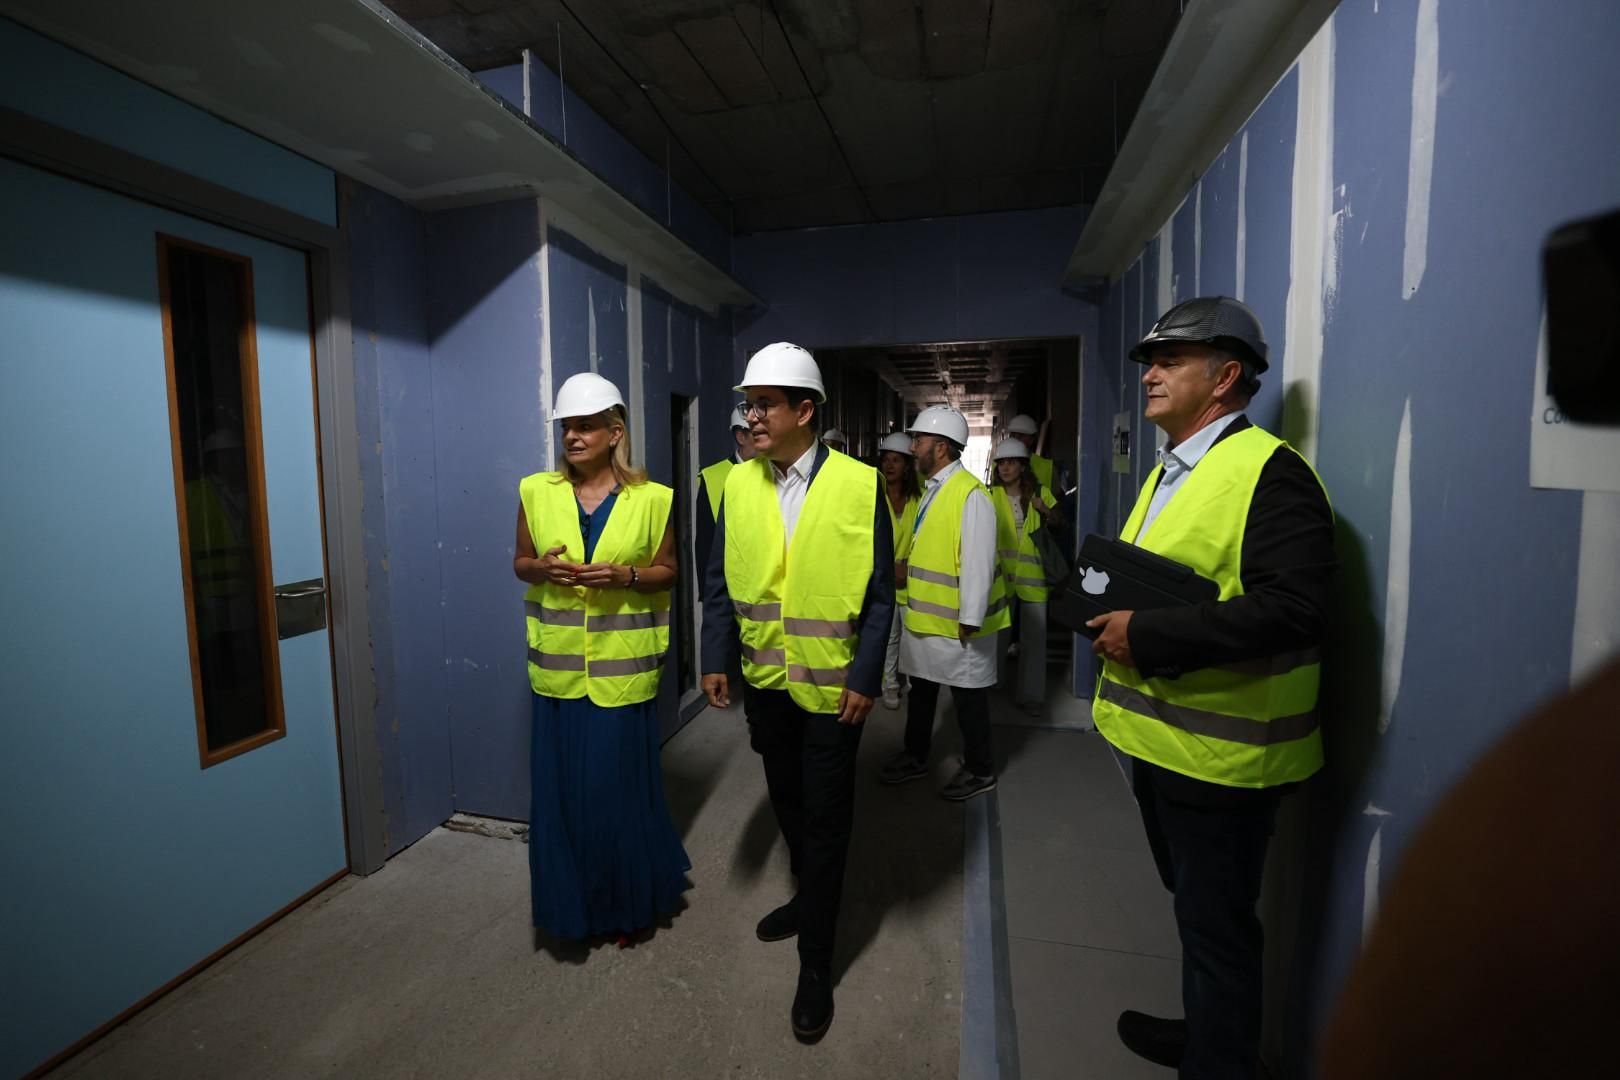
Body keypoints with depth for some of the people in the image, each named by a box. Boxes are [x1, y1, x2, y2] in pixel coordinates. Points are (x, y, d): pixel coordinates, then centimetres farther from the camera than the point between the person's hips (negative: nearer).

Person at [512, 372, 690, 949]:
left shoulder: (651, 499, -4)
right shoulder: (536, 492, 2)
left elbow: (668, 570, 3)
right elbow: (520, 562, 11)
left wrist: (625, 576, -17)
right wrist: (542, 568, -12)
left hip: (624, 668, -2)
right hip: (559, 666, 2)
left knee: (621, 787, 8)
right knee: (560, 788, 11)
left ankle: (630, 903, 35)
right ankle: (571, 904, 36)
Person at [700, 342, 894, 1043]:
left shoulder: (859, 484, -11)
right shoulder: (737, 484, -1)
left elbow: (878, 594, -8)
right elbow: (720, 582, 3)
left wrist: (865, 678, -12)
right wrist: (717, 658, -3)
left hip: (831, 685, -3)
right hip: (764, 681, 4)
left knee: (825, 818, 10)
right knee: (787, 801, 22)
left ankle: (815, 962, 31)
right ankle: (809, 896, 49)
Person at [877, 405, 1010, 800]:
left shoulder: (970, 495, -20)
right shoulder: (932, 489, 9)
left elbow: (978, 563, -22)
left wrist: (970, 620, -20)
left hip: (956, 622, -9)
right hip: (923, 616, 9)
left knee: (968, 697, 8)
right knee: (921, 689, 20)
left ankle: (980, 771, 27)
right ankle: (915, 756, 38)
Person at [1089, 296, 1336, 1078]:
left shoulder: (1269, 470, -16)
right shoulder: (1169, 471, 13)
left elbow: (1292, 609, -27)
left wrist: (1147, 636, -27)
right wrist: (1108, 606, 1)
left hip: (1218, 750, -9)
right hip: (1157, 733, 9)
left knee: (1215, 926, 8)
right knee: (1193, 909, 26)